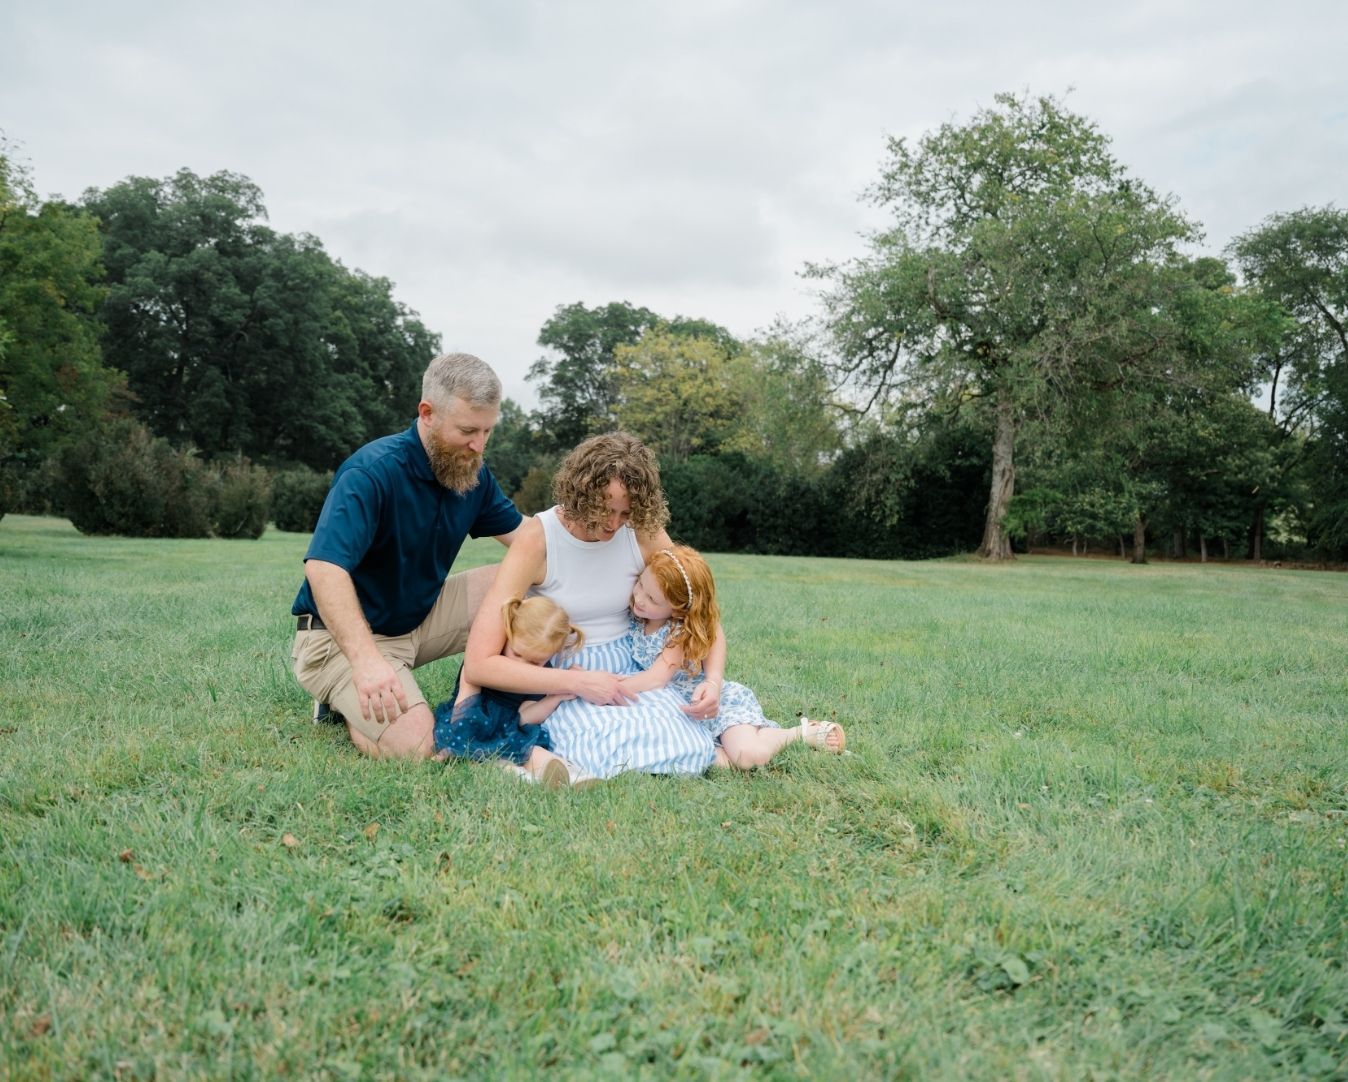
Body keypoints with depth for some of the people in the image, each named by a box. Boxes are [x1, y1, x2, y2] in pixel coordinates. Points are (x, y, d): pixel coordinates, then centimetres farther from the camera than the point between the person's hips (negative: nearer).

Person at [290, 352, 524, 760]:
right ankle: (346, 702, 4)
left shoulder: (473, 472, 0)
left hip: (419, 619, 7)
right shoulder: (372, 471, -24)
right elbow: (324, 569, -35)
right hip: (343, 635, -7)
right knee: (414, 744, -27)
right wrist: (366, 659, -47)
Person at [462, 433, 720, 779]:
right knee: (614, 756, -34)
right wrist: (579, 682, -26)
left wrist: (713, 679, -17)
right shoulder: (537, 540, -16)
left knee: (692, 752, -24)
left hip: (629, 671, 4)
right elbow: (479, 664, -21)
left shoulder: (643, 533, -6)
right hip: (562, 681, -4)